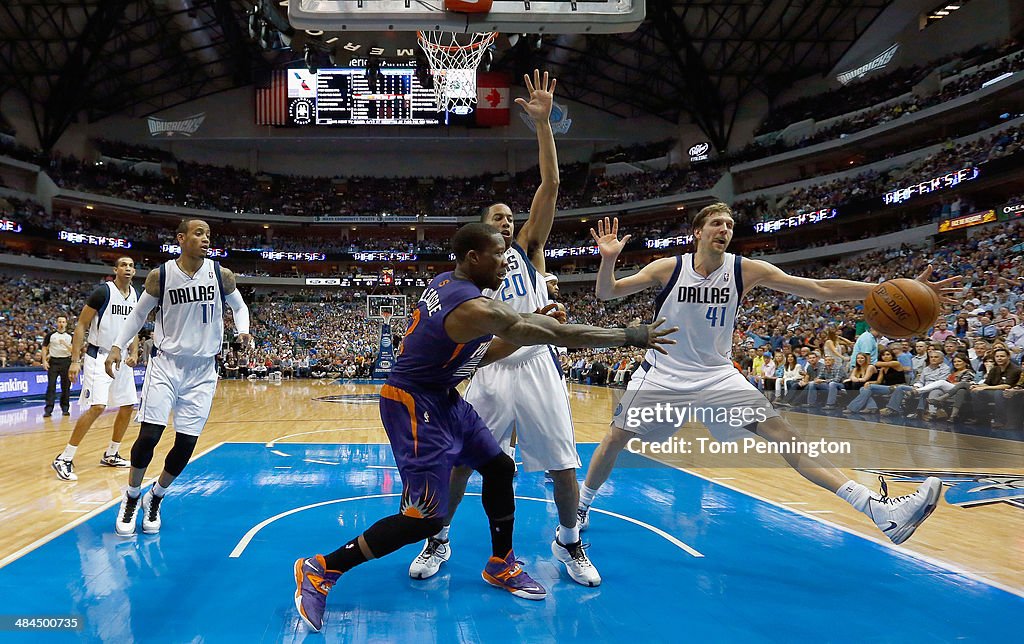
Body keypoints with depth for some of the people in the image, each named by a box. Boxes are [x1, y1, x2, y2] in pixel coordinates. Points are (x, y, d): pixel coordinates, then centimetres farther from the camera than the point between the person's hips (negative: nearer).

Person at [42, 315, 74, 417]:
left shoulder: (70, 336, 5)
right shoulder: (50, 335, 5)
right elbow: (44, 348, 7)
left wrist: (65, 344, -18)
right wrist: (44, 361, -2)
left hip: (66, 362, 1)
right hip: (53, 361, -1)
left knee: (66, 386, 4)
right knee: (51, 385, -6)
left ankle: (65, 408, 13)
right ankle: (48, 409, -6)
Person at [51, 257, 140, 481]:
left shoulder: (136, 296, 8)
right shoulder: (103, 291, -12)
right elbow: (81, 325, -10)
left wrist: (134, 353, 2)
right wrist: (75, 360, -15)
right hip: (99, 357, -7)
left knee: (128, 407, 10)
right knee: (97, 407, -19)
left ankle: (111, 455, 25)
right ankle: (64, 459, -9)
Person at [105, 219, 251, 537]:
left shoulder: (221, 275, -5)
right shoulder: (159, 275, -6)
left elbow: (239, 306, 12)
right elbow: (139, 313, 9)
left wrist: (243, 330, -7)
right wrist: (117, 346, -1)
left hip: (202, 371, 1)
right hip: (165, 364, -1)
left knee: (186, 445, 0)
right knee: (148, 436, -10)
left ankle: (155, 499, 25)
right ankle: (131, 498, 17)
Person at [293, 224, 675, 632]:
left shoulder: (446, 283, 2)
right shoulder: (478, 309, -26)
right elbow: (561, 334, -21)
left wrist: (522, 337, 5)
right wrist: (632, 337, -11)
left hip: (443, 397, 10)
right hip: (414, 404, -10)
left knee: (499, 468, 14)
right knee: (425, 518, -10)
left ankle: (501, 567, 32)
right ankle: (320, 570, 5)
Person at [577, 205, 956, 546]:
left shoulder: (745, 270, -9)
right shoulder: (669, 268, -11)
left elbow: (819, 289, -12)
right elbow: (606, 293, -9)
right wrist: (608, 259, -31)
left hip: (717, 376, 1)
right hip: (663, 374, 0)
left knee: (783, 435, -11)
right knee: (616, 439, -2)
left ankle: (880, 511, -15)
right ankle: (581, 505, 24)